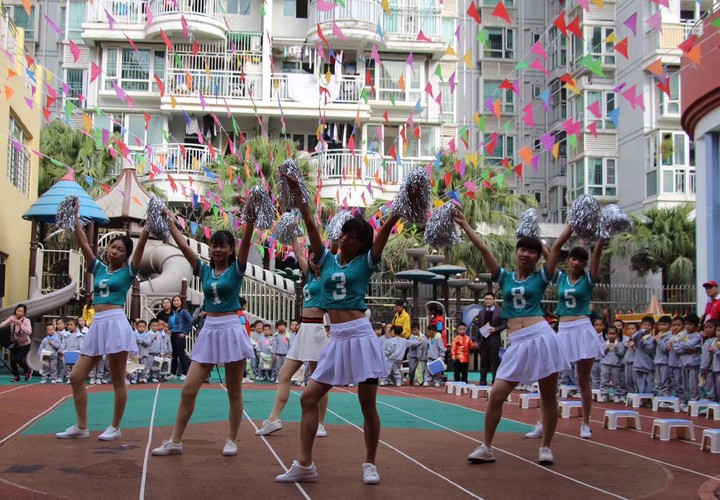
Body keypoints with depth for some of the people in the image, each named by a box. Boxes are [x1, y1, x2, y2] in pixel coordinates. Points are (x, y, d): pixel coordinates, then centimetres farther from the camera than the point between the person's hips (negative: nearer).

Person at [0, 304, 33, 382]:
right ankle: (16, 376, 21)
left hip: (25, 344, -3)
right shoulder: (12, 318, -12)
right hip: (14, 344, 3)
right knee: (12, 360, -4)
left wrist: (20, 324, -43)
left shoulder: (26, 321, -20)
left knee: (19, 359, -16)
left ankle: (28, 371, 14)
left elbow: (29, 332, -35)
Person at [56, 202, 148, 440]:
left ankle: (115, 428, 9)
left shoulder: (128, 271, 3)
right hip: (97, 325, 6)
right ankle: (81, 427, 13)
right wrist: (75, 217, 16)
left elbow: (140, 245, -8)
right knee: (76, 377, 4)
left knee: (117, 380, -1)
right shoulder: (99, 269, 16)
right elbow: (84, 244, 16)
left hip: (116, 324, -6)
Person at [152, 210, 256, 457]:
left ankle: (232, 441, 15)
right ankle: (175, 441, 9)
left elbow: (246, 242, -16)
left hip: (231, 330, -4)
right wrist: (171, 222, 4)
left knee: (234, 391, 5)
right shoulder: (204, 270, 8)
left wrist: (250, 217, -27)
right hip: (209, 331, 4)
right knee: (188, 389, 1)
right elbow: (183, 245, 6)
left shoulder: (236, 269, -2)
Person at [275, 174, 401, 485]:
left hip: (360, 336, -4)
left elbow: (386, 228, -7)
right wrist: (296, 190, 3)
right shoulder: (327, 260, 11)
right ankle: (305, 465, 6)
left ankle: (370, 465, 17)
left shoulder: (366, 262, 3)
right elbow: (310, 223, 7)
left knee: (368, 406, 2)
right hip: (336, 339, 4)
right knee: (308, 398, 0)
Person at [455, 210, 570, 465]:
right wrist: (463, 224, 10)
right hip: (517, 345, 2)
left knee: (548, 396, 4)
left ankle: (546, 447, 18)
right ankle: (487, 447, 8)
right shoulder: (505, 278, 12)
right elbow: (483, 248, 11)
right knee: (496, 395, -3)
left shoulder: (541, 277, 6)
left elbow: (557, 245, 2)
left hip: (542, 337, -2)